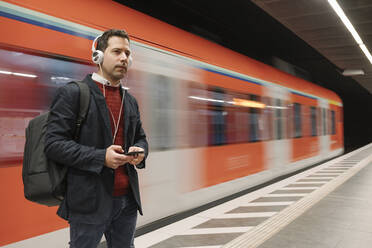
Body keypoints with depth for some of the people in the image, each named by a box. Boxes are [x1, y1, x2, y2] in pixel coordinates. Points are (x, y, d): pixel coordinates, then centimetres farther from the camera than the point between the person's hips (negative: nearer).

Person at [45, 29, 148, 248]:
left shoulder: (131, 101, 15)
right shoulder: (72, 93, -5)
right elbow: (53, 143, -11)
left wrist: (140, 151, -2)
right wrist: (100, 157, -21)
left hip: (128, 200, 6)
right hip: (90, 203, -6)